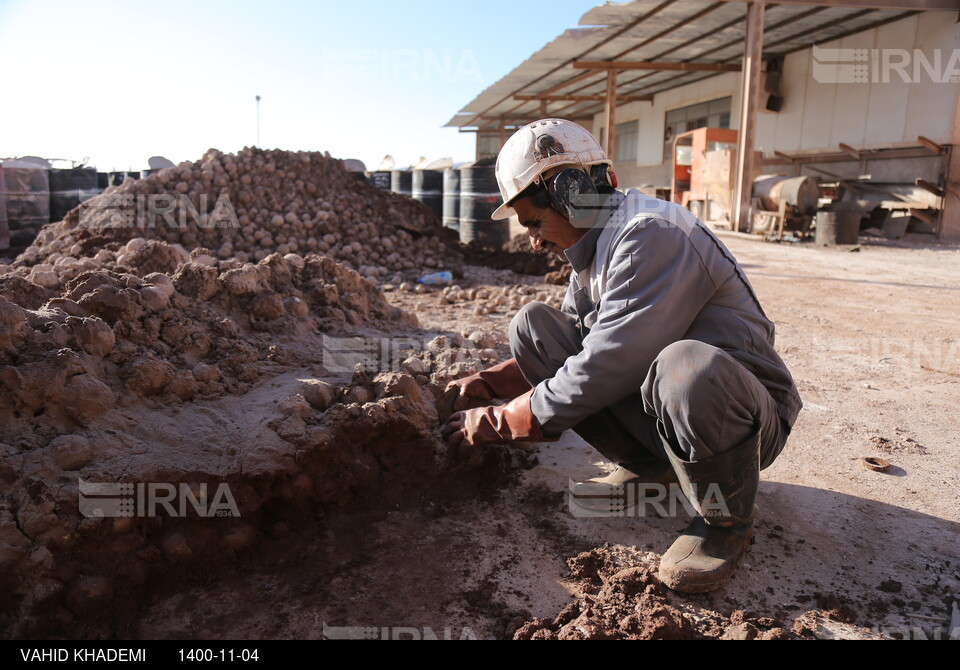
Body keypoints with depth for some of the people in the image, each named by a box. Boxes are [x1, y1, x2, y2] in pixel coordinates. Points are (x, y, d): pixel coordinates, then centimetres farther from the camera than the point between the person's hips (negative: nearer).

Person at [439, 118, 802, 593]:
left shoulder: (653, 237, -24)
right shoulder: (592, 250, 6)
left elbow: (600, 373, -28)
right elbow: (566, 347, 14)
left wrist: (495, 423, -18)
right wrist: (484, 385, 1)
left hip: (750, 416, -7)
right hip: (654, 409, 8)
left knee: (685, 369, -43)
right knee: (533, 325, -3)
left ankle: (727, 519, -10)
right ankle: (648, 466, 7)